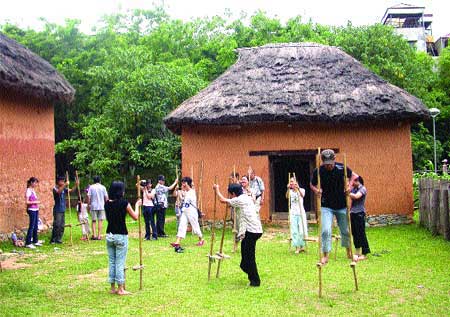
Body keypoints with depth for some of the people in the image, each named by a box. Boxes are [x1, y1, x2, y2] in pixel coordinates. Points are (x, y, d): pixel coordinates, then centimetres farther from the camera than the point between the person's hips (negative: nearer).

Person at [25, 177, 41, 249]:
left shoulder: (33, 190, 14)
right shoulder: (28, 190, -11)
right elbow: (27, 202, -17)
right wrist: (35, 202, -16)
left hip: (36, 210, 9)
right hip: (31, 210, -9)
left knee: (35, 226, 12)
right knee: (32, 226, -8)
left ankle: (35, 241, 20)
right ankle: (28, 243, -5)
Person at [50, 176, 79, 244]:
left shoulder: (64, 189, 12)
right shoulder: (55, 188, -8)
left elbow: (71, 191, 5)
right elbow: (58, 191, -29)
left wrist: (75, 185, -10)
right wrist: (65, 185, -36)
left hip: (63, 210, 7)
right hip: (57, 210, -7)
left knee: (62, 226, 7)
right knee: (57, 225, -10)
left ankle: (58, 239, 14)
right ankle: (53, 240, -4)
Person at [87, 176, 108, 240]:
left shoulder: (91, 187, 0)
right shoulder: (103, 187, 2)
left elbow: (88, 197, -4)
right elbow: (106, 197, 1)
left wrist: (88, 205, 5)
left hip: (93, 206, 0)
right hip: (101, 206, 0)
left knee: (94, 221, 9)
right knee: (100, 221, 3)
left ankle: (94, 235, 0)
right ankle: (99, 236, 0)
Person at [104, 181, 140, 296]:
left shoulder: (107, 204, 2)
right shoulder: (124, 203, -12)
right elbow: (135, 217, -3)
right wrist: (137, 205, 13)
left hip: (109, 235, 5)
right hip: (121, 236, -5)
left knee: (112, 262, 12)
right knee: (120, 263, 0)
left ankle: (113, 288, 17)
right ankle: (120, 289, 5)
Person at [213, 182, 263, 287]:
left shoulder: (239, 200, -8)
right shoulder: (246, 197, 17)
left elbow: (223, 200, 0)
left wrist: (217, 189, 15)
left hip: (252, 231, -9)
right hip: (256, 229, 9)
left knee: (249, 256, -3)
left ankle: (255, 281, 2)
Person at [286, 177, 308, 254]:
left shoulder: (301, 190, -1)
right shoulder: (290, 191, 5)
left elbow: (302, 195, -23)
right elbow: (287, 197, -16)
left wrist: (298, 188, -41)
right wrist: (288, 189, -34)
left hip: (301, 213, -2)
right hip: (293, 213, 2)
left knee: (302, 230, -1)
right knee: (294, 231, -2)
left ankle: (302, 246, 12)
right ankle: (297, 247, 2)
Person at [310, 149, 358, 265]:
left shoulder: (342, 168, -11)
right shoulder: (318, 171, -13)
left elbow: (353, 175, 8)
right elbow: (312, 184, 5)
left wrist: (349, 186, -8)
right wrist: (316, 190, -17)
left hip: (342, 206, 1)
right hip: (326, 206, -1)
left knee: (346, 230, 13)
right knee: (326, 230, -14)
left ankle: (349, 252, 37)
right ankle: (325, 256, -1)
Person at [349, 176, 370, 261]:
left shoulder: (362, 189, -8)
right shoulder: (353, 188, 13)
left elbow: (356, 196, -24)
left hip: (359, 213, -7)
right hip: (352, 213, 7)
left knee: (361, 234, -4)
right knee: (354, 233, 12)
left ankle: (364, 254, 3)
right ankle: (357, 252, 24)